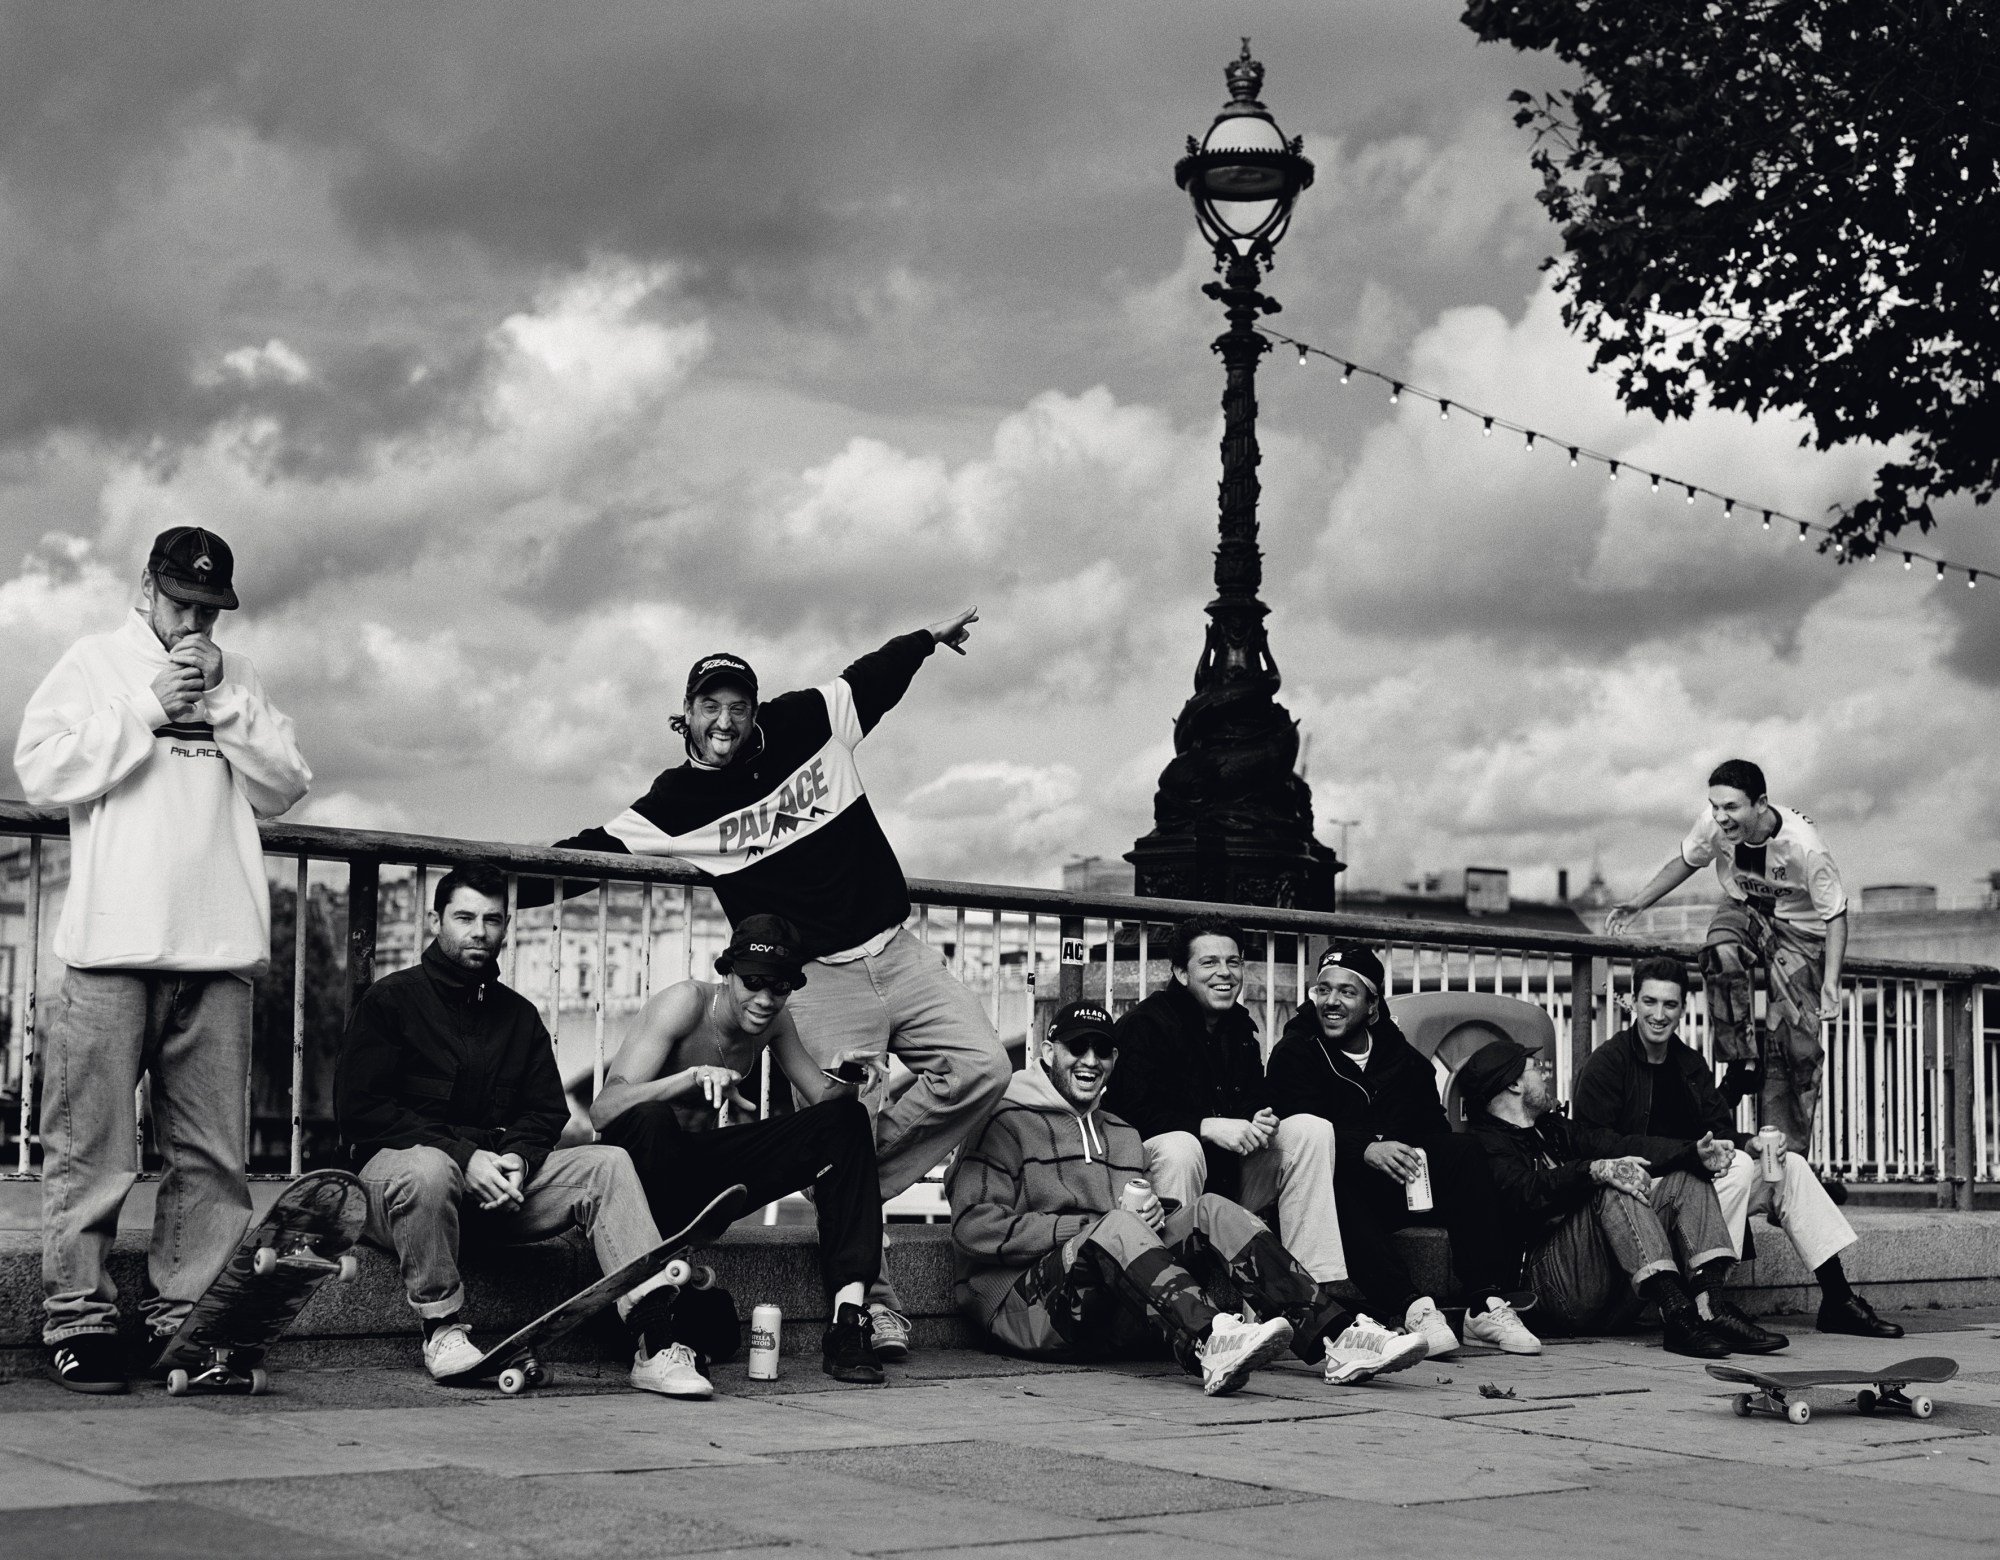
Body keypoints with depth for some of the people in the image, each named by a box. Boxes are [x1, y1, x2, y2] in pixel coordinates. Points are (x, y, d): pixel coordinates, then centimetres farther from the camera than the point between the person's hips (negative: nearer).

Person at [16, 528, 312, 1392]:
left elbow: (284, 786, 9)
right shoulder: (94, 663, 8)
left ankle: (184, 1314, 7)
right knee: (93, 1147, -4)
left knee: (212, 1150, 2)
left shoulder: (238, 676, 17)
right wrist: (147, 710, -7)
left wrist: (223, 703, -1)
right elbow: (43, 771, -3)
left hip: (217, 947, 3)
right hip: (113, 942, -3)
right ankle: (78, 1318, 1)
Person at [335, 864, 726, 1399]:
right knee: (430, 1169, -40)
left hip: (499, 1171, 5)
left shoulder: (519, 1014, 19)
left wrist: (517, 1158, -11)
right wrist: (464, 1155, -18)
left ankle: (653, 1342, -29)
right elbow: (359, 1109, -9)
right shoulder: (390, 999, 1)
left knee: (608, 1163, -16)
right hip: (393, 1164, -5)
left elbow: (546, 1110, 14)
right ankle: (442, 1330, -22)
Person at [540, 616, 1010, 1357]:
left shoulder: (805, 726, 5)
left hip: (898, 953, 4)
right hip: (819, 980, -4)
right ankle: (873, 1303, 2)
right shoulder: (676, 803, -3)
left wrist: (928, 637, 30)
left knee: (982, 1067, -10)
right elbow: (593, 850, -7)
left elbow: (869, 680, 21)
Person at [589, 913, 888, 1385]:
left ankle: (848, 1318, -20)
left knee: (846, 1120, -6)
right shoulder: (686, 1002, -19)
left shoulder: (774, 1021, 2)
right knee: (653, 1118, -40)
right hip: (639, 1163, -6)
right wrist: (694, 1076, -43)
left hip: (702, 1166, 7)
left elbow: (823, 1096, 5)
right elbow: (603, 1110, -29)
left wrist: (848, 1080, -19)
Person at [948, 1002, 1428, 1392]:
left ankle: (1333, 1337, -29)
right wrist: (1092, 1226, -13)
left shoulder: (1122, 1135, 27)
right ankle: (1208, 1344, -60)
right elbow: (975, 1227, -9)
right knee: (1118, 1227, -33)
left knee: (1210, 1211, -13)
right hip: (1024, 1303, -6)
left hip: (1114, 1318, 6)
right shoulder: (1006, 1122, 4)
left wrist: (1151, 1212, -5)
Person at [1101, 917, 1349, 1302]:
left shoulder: (1240, 1025, 14)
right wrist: (1209, 1127, -28)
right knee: (1179, 1147, -39)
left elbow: (1255, 1097, 15)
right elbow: (1136, 1114, -20)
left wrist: (1261, 1122, -11)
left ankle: (1317, 1281, -15)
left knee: (1311, 1130, -9)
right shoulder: (1145, 1024, -10)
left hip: (1231, 1171, 7)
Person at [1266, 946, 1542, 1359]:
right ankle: (1413, 1308, -47)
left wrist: (1416, 1157, -20)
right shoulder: (1293, 1056, 1)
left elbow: (1434, 1130, 5)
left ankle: (1486, 1305, -28)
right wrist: (1367, 1151, -33)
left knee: (1464, 1152, -20)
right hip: (1342, 1192, -4)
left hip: (1403, 1192, 4)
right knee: (1331, 1175, -37)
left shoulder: (1405, 1060, 14)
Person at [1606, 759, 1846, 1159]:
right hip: (1742, 912, 3)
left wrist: (1831, 982, -28)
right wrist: (1636, 904, -4)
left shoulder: (1804, 846, -32)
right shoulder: (1713, 824, -21)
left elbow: (1835, 915, -20)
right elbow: (1685, 862, 2)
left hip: (1798, 929, -3)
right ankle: (1742, 1065, -18)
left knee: (1793, 1044, -9)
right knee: (1721, 956, -34)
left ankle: (1787, 1153, 0)